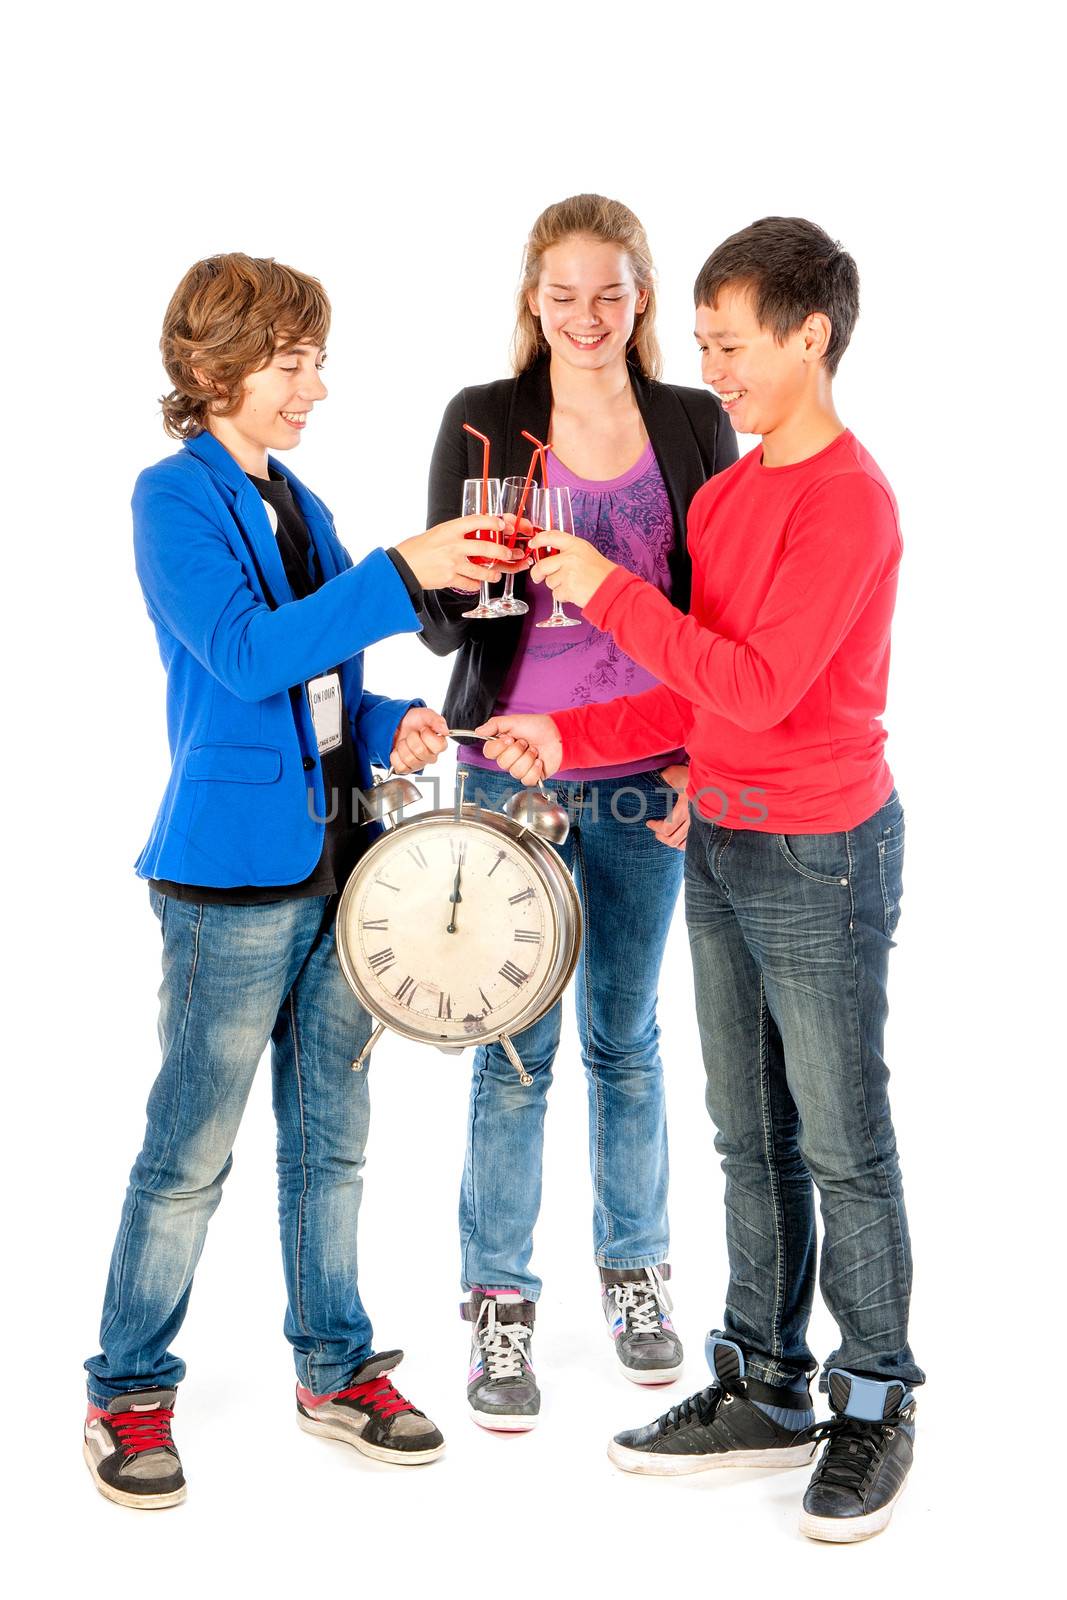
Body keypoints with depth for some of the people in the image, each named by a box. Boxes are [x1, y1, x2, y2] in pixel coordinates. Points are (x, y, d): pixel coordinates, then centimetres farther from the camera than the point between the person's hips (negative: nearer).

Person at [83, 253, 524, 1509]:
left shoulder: (300, 508, 13)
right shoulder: (175, 497, -9)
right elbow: (245, 655, -22)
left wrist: (384, 727, 0)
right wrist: (401, 576, -26)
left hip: (332, 863, 8)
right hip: (231, 876, -7)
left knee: (329, 1137, 15)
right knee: (190, 1153, 1)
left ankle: (336, 1368, 29)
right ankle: (128, 1396, 16)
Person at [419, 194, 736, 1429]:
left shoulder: (696, 426, 2)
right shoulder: (481, 422, -3)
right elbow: (440, 624, -5)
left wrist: (705, 760, -4)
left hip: (649, 780, 2)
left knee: (624, 1037, 14)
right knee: (515, 1047, 4)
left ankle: (632, 1271, 32)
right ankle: (498, 1303, 18)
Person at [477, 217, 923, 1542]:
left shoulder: (849, 501, -16)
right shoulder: (724, 495, 11)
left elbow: (759, 685, -23)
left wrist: (611, 592, -17)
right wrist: (567, 738, 4)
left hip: (821, 852, -8)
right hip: (720, 845, 8)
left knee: (844, 1150, 3)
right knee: (749, 1136, 14)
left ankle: (875, 1408, 17)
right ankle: (764, 1388, 26)